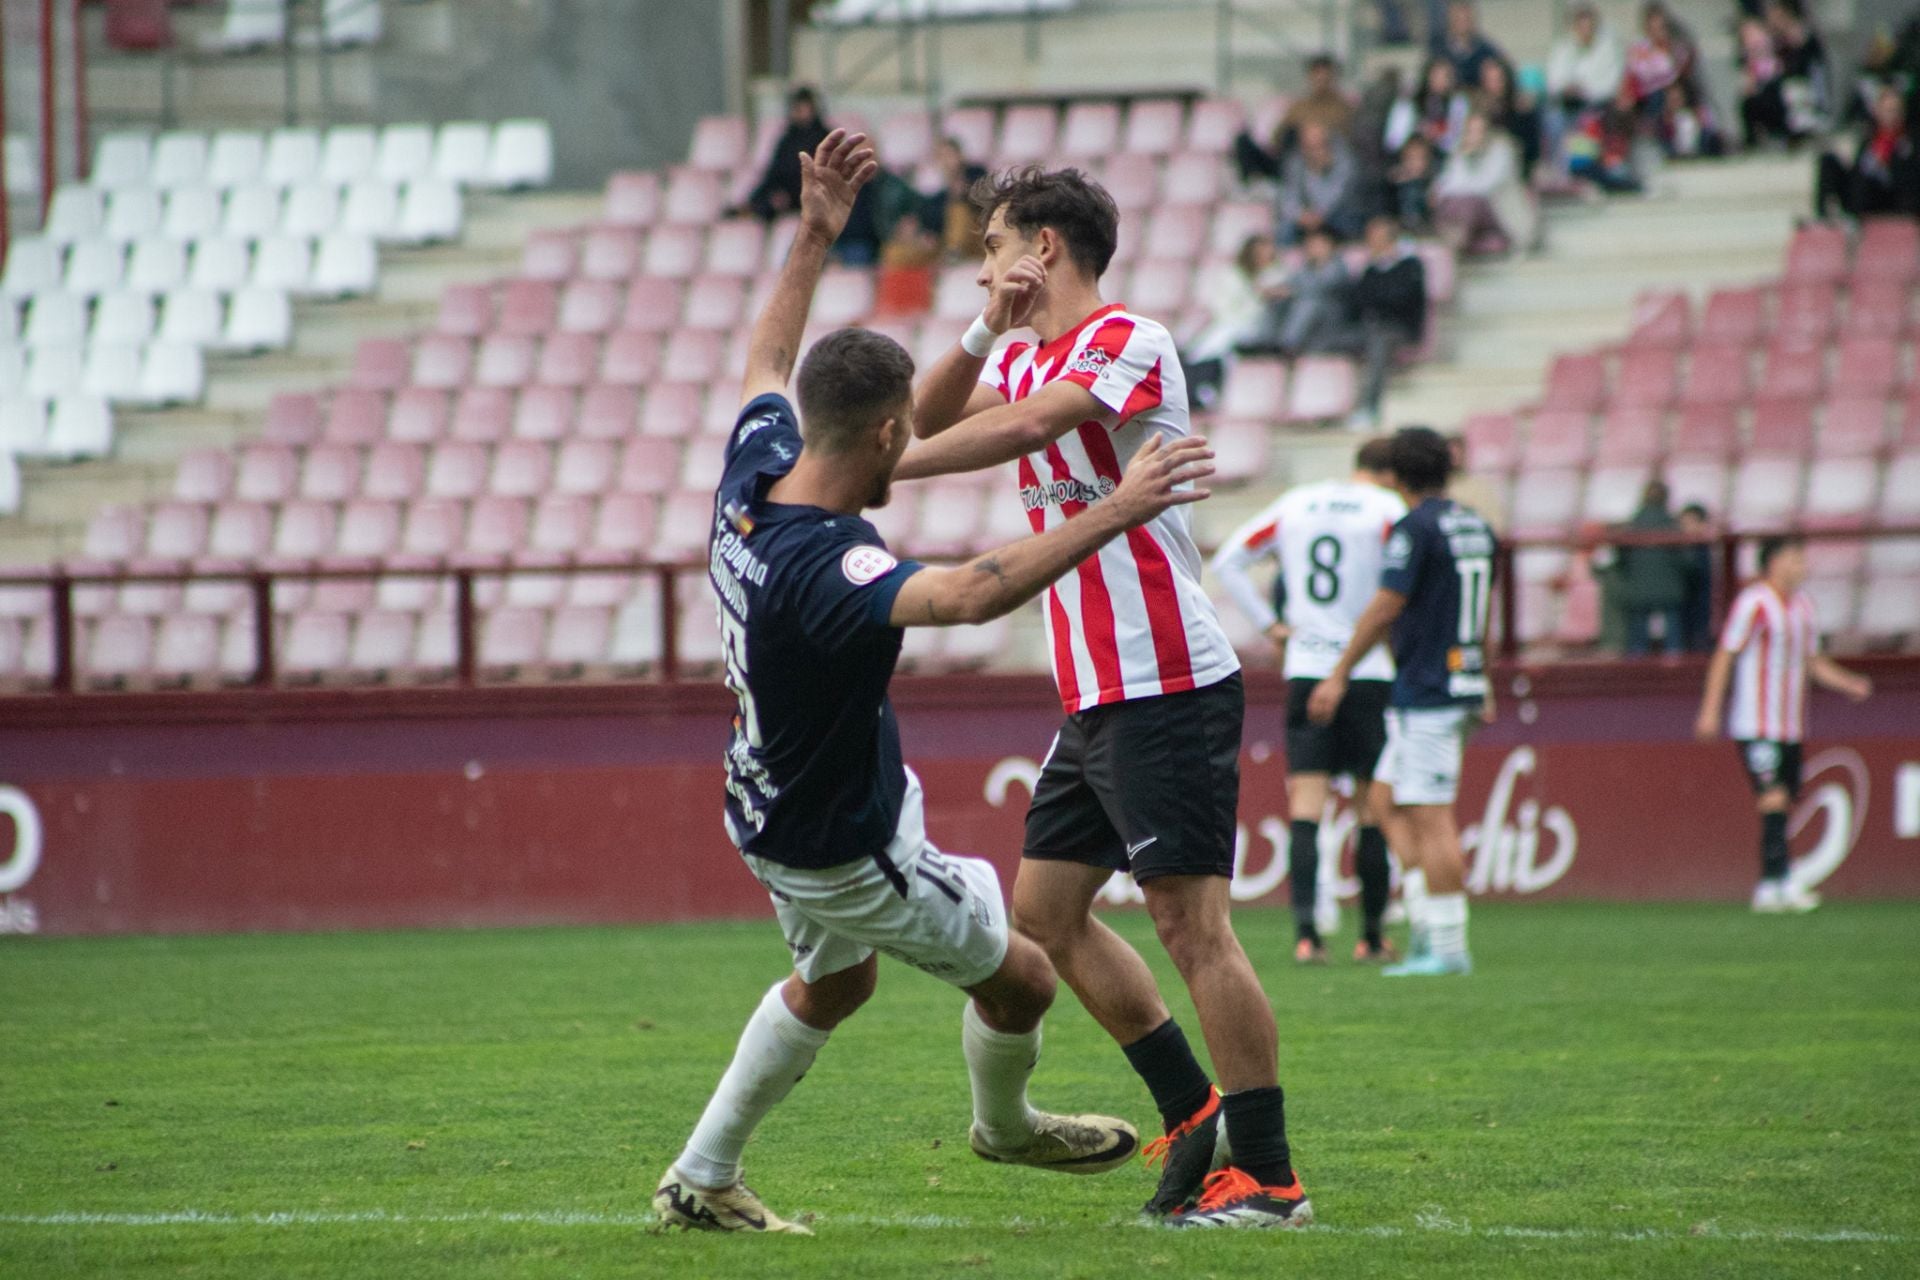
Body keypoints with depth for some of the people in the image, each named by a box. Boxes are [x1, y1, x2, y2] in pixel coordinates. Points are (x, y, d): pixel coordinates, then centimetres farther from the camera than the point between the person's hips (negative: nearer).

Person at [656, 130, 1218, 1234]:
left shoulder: (755, 470, -12)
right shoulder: (821, 566, -38)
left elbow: (768, 365, 12)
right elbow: (966, 595, -57)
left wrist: (816, 236, 13)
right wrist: (1112, 516, -58)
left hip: (778, 805, 9)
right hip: (846, 844, -9)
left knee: (832, 985, 32)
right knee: (1022, 979, 11)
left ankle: (702, 1179, 37)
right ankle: (1004, 1125, 41)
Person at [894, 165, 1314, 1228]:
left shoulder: (1127, 343, -12)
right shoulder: (1026, 359, 16)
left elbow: (1023, 426, -27)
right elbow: (931, 418, 13)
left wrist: (876, 469, -27)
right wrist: (985, 331, -2)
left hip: (1168, 684, -10)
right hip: (1095, 695, 10)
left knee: (1189, 919, -12)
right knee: (1047, 911, 11)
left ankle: (1269, 1177, -9)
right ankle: (1193, 1111, 20)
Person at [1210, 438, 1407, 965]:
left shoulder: (1295, 504, 11)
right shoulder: (1387, 510, -4)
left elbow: (1227, 561, 15)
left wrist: (1268, 624, 13)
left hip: (1306, 669, 3)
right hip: (1370, 673, -3)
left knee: (1305, 807, -1)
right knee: (1372, 808, 6)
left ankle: (1305, 931, -15)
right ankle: (1371, 937, 10)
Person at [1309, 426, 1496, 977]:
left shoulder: (1415, 528, -13)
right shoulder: (1477, 528, 13)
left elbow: (1385, 607, -15)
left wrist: (1339, 674, -9)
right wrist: (1482, 684, 32)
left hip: (1426, 693, -9)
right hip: (1464, 683, 9)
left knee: (1431, 819, -7)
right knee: (1389, 797, 16)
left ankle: (1448, 947, -7)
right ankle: (1426, 922, 10)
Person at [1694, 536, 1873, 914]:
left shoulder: (1803, 605, 14)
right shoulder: (1753, 604, -10)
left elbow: (1813, 662, 22)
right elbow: (1725, 656, -9)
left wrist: (1850, 684, 6)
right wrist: (1710, 710, -13)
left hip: (1791, 725, 8)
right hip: (1755, 725, -8)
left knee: (1782, 804, 7)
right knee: (1774, 800, -17)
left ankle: (1768, 888, 12)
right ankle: (1782, 882, -22)